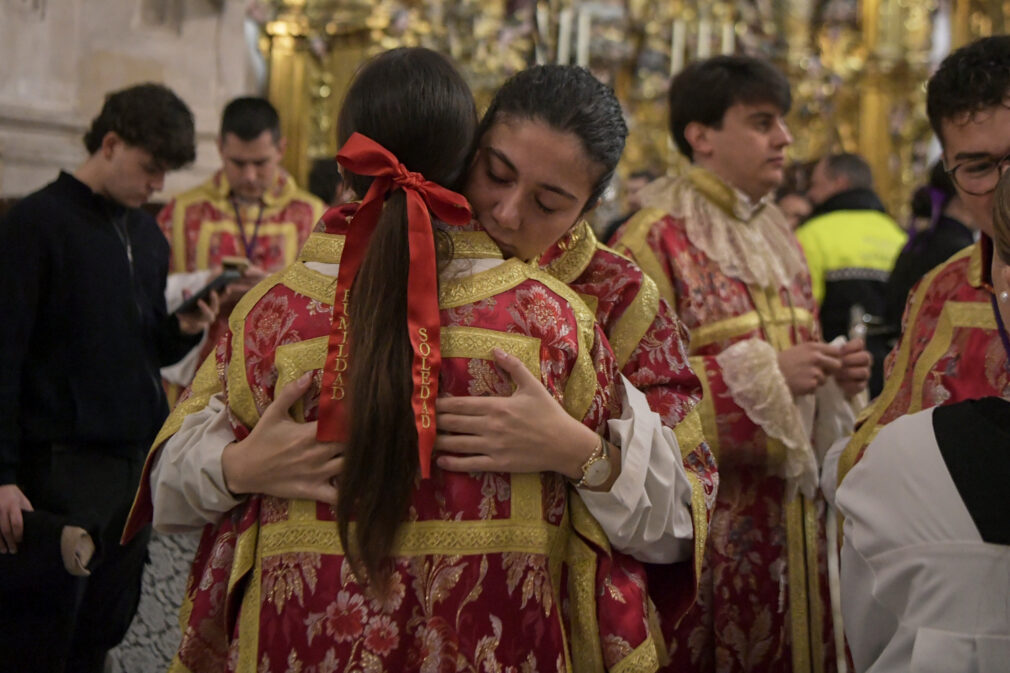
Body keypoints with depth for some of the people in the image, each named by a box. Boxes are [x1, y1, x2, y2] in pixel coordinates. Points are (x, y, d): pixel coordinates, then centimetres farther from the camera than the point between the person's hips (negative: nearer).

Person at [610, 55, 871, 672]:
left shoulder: (778, 239, 14)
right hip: (707, 523, -7)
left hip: (792, 521, 7)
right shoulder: (655, 240, -10)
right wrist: (761, 373, -18)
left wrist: (834, 378, 1)